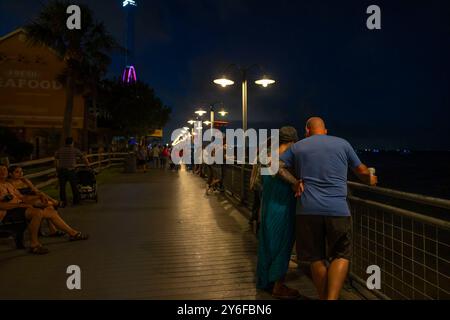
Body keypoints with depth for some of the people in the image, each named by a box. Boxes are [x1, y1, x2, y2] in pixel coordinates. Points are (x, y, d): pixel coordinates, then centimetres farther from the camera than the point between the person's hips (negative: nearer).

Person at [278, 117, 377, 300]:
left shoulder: (297, 147, 12)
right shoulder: (342, 144, 10)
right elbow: (362, 172, 18)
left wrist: (294, 182, 9)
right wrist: (370, 180, 38)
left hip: (308, 209, 1)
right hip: (337, 209, -1)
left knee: (316, 259, 12)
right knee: (341, 256, 9)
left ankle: (323, 297, 21)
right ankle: (331, 298, -5)